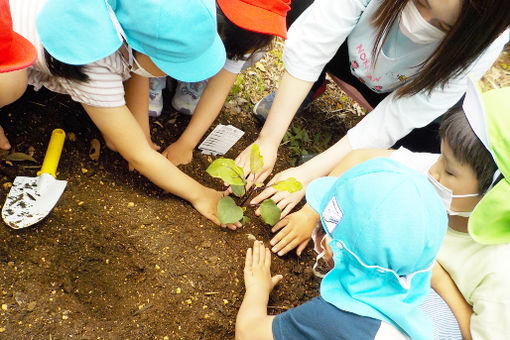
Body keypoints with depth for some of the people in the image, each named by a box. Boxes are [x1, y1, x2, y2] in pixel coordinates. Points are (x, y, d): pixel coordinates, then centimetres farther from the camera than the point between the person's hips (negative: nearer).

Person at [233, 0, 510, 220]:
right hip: (350, 52, 1)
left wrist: (307, 174, -35)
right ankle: (312, 87, 2)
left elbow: (394, 121, -34)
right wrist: (267, 142, -34)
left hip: (401, 90, -1)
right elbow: (307, 52, -34)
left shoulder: (478, 50, -35)